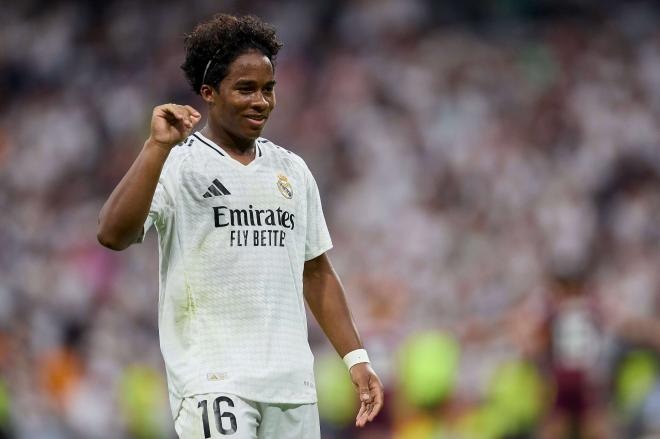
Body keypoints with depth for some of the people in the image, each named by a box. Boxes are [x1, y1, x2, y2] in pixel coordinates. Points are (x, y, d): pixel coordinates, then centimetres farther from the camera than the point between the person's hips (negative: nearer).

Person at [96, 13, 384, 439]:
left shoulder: (291, 169, 17)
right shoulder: (177, 164, -3)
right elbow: (114, 234, -19)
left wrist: (356, 358, 15)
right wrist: (158, 145, -23)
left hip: (292, 383, 6)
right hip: (212, 381, -6)